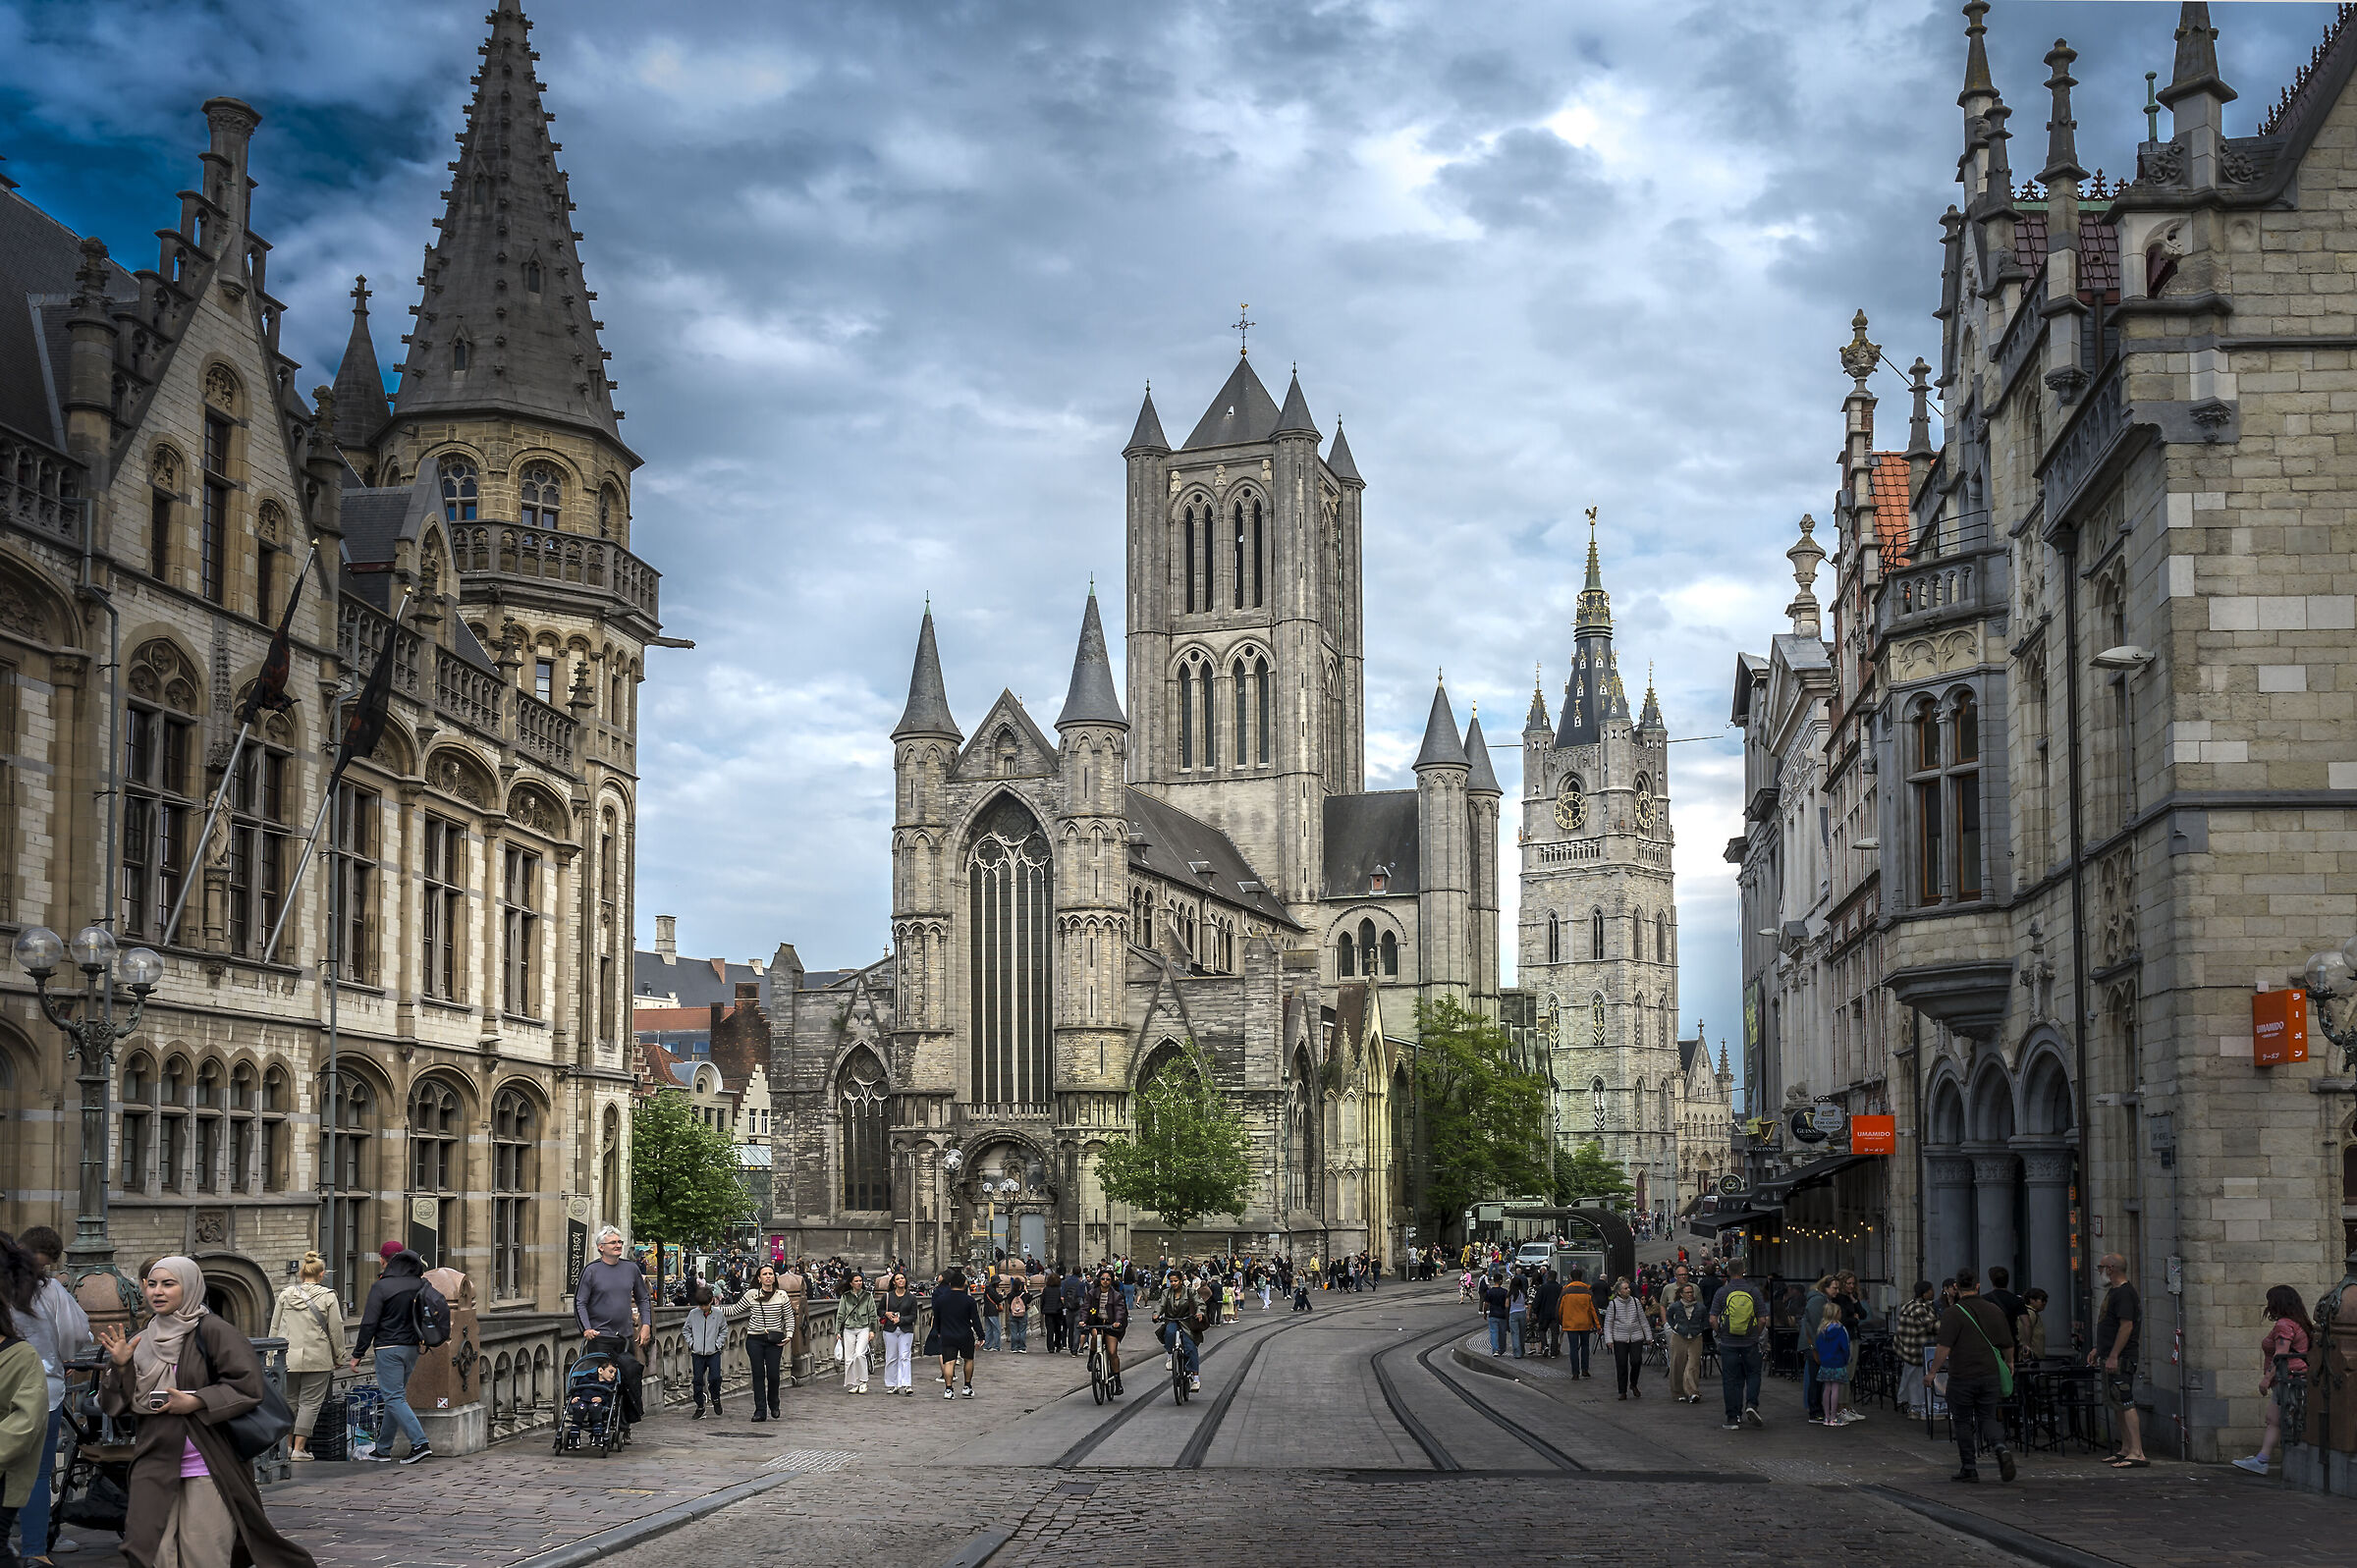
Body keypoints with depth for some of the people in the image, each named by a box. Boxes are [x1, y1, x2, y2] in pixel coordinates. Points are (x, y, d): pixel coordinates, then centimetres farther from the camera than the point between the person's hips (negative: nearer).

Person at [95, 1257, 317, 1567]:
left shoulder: (211, 1331, -5)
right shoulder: (141, 1343, 12)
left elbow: (249, 1384, -12)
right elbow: (116, 1406, 13)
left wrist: (195, 1402, -16)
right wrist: (119, 1366, -3)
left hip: (206, 1468, -5)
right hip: (155, 1468, 5)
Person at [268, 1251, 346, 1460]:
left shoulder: (285, 1294, 6)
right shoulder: (328, 1297, -5)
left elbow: (274, 1327, 11)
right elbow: (336, 1330, -3)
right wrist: (338, 1356, 9)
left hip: (287, 1357, 3)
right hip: (317, 1358, -3)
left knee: (289, 1400, 16)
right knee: (309, 1402, 2)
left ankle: (286, 1445, 18)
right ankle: (299, 1448, 0)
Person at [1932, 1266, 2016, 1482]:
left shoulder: (1952, 1314, -11)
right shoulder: (1994, 1310, 4)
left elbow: (1943, 1348, -18)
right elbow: (2008, 1345, 12)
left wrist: (1933, 1372, -8)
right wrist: (2009, 1362, 31)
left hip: (1961, 1377, -4)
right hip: (1989, 1375, 4)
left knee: (1963, 1422, 8)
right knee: (1987, 1418, 13)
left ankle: (1969, 1468, 11)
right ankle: (2001, 1448, -14)